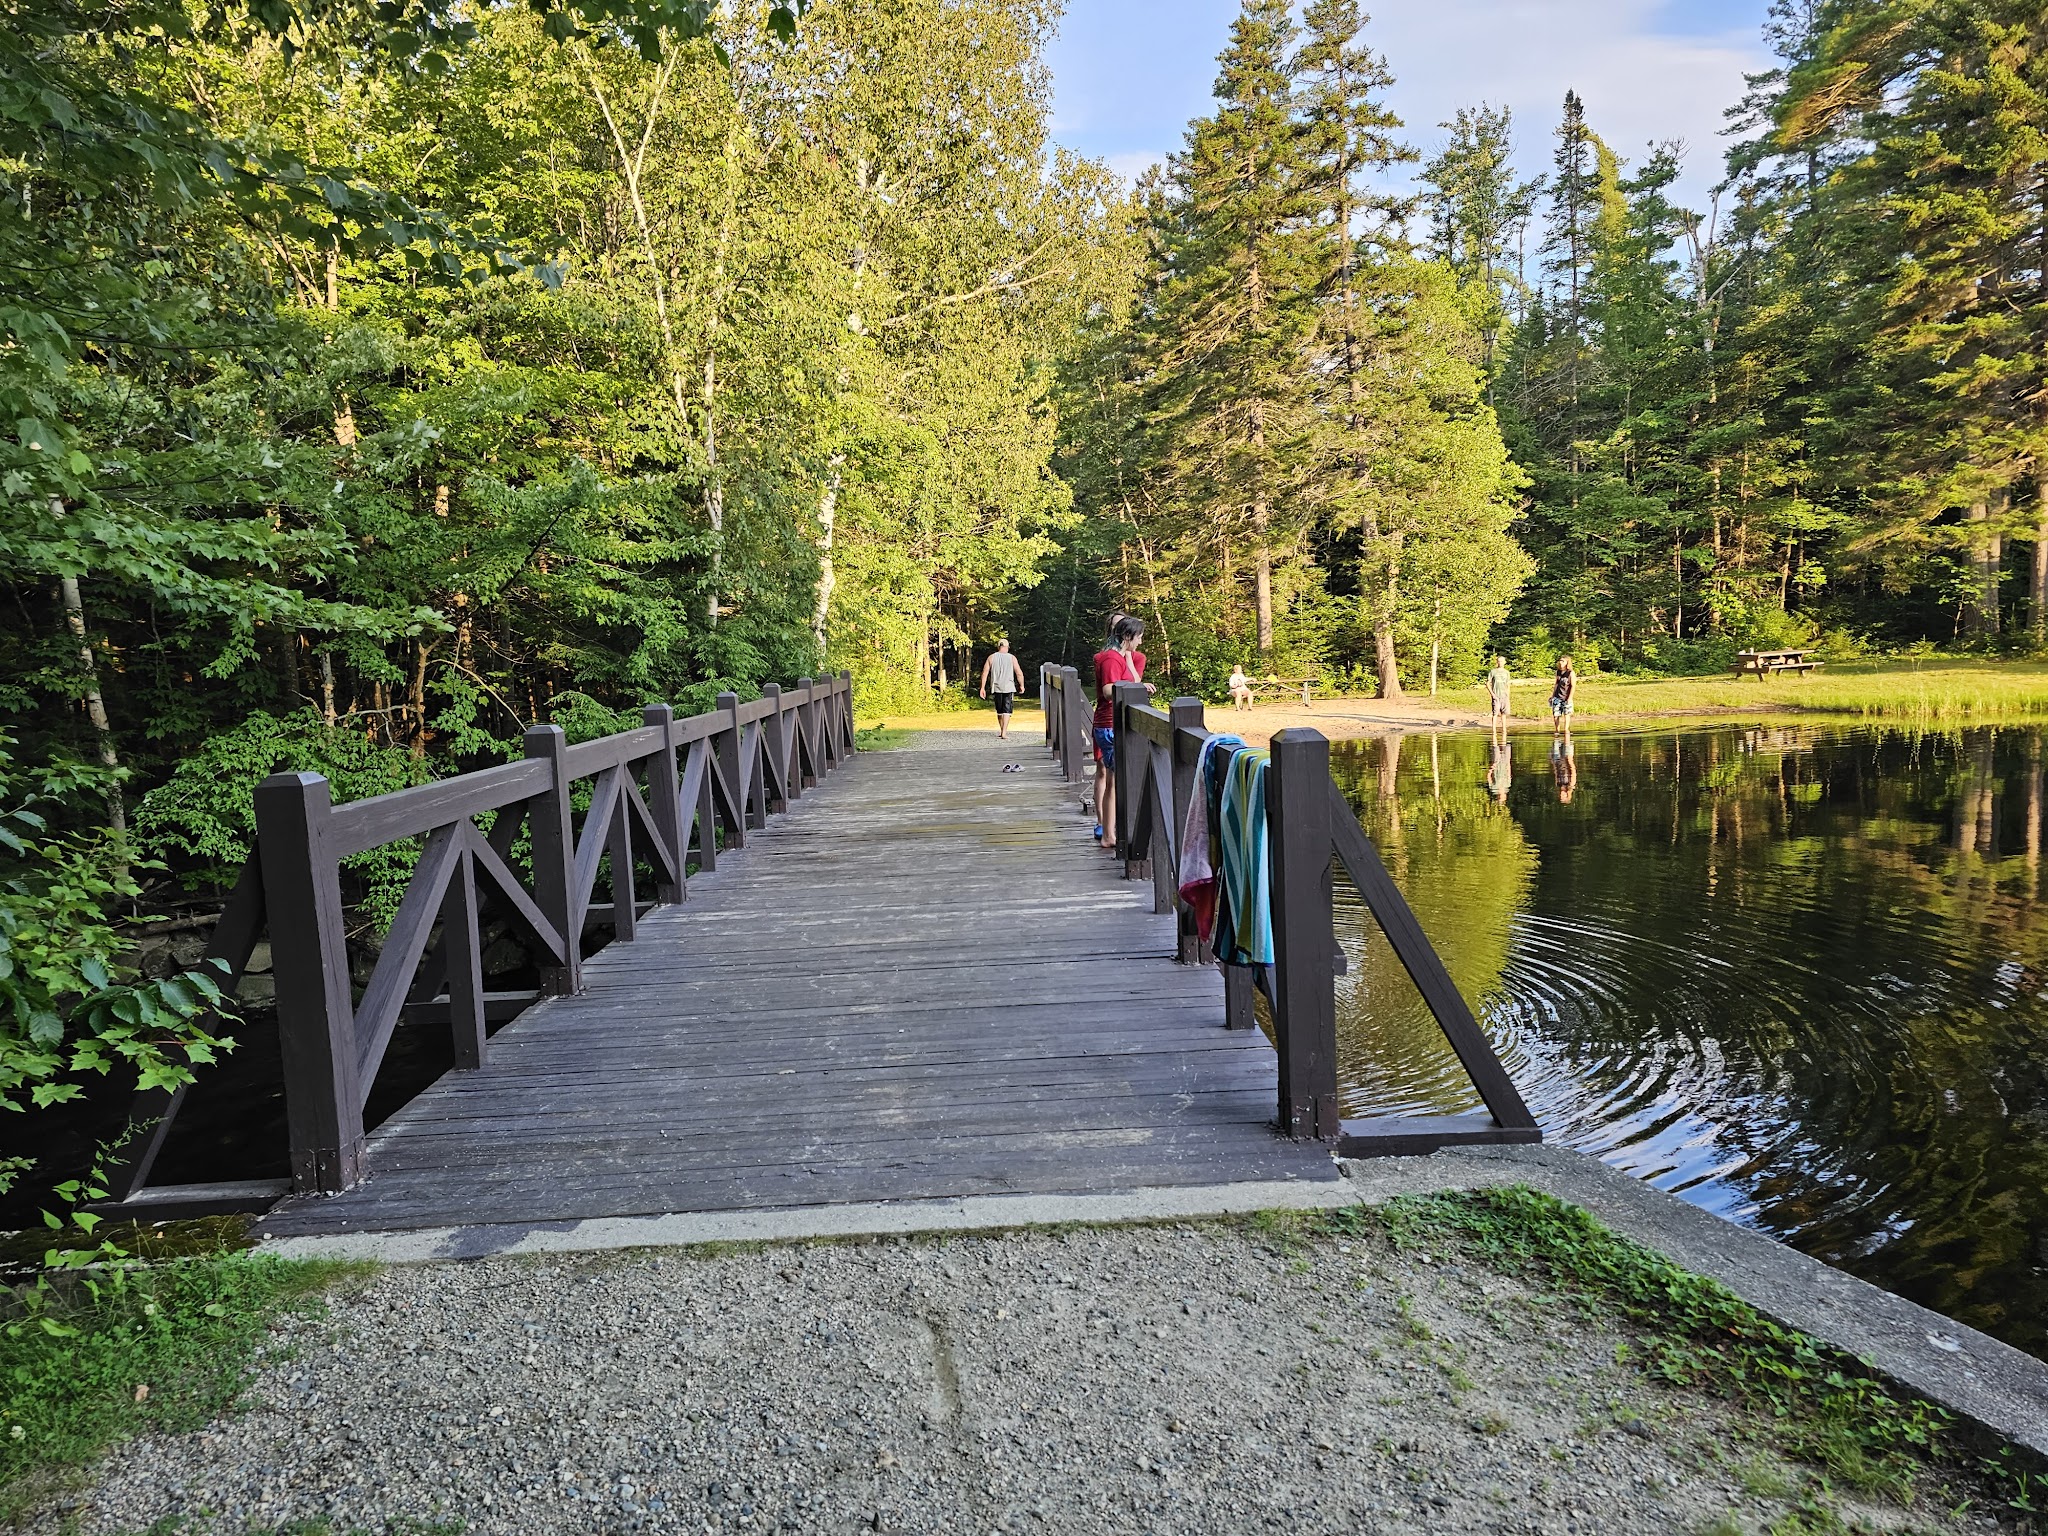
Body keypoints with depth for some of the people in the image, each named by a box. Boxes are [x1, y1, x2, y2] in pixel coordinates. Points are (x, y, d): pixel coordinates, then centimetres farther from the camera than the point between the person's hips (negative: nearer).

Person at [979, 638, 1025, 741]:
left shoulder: (991, 657, 4)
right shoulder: (1012, 658, -2)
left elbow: (984, 673, 0)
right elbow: (1019, 673, -4)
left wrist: (982, 688, 3)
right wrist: (1021, 686, 10)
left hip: (996, 687, 3)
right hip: (1009, 687, -3)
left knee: (999, 710, 17)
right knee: (1007, 710, -5)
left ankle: (1002, 731, 28)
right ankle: (1004, 733, -16)